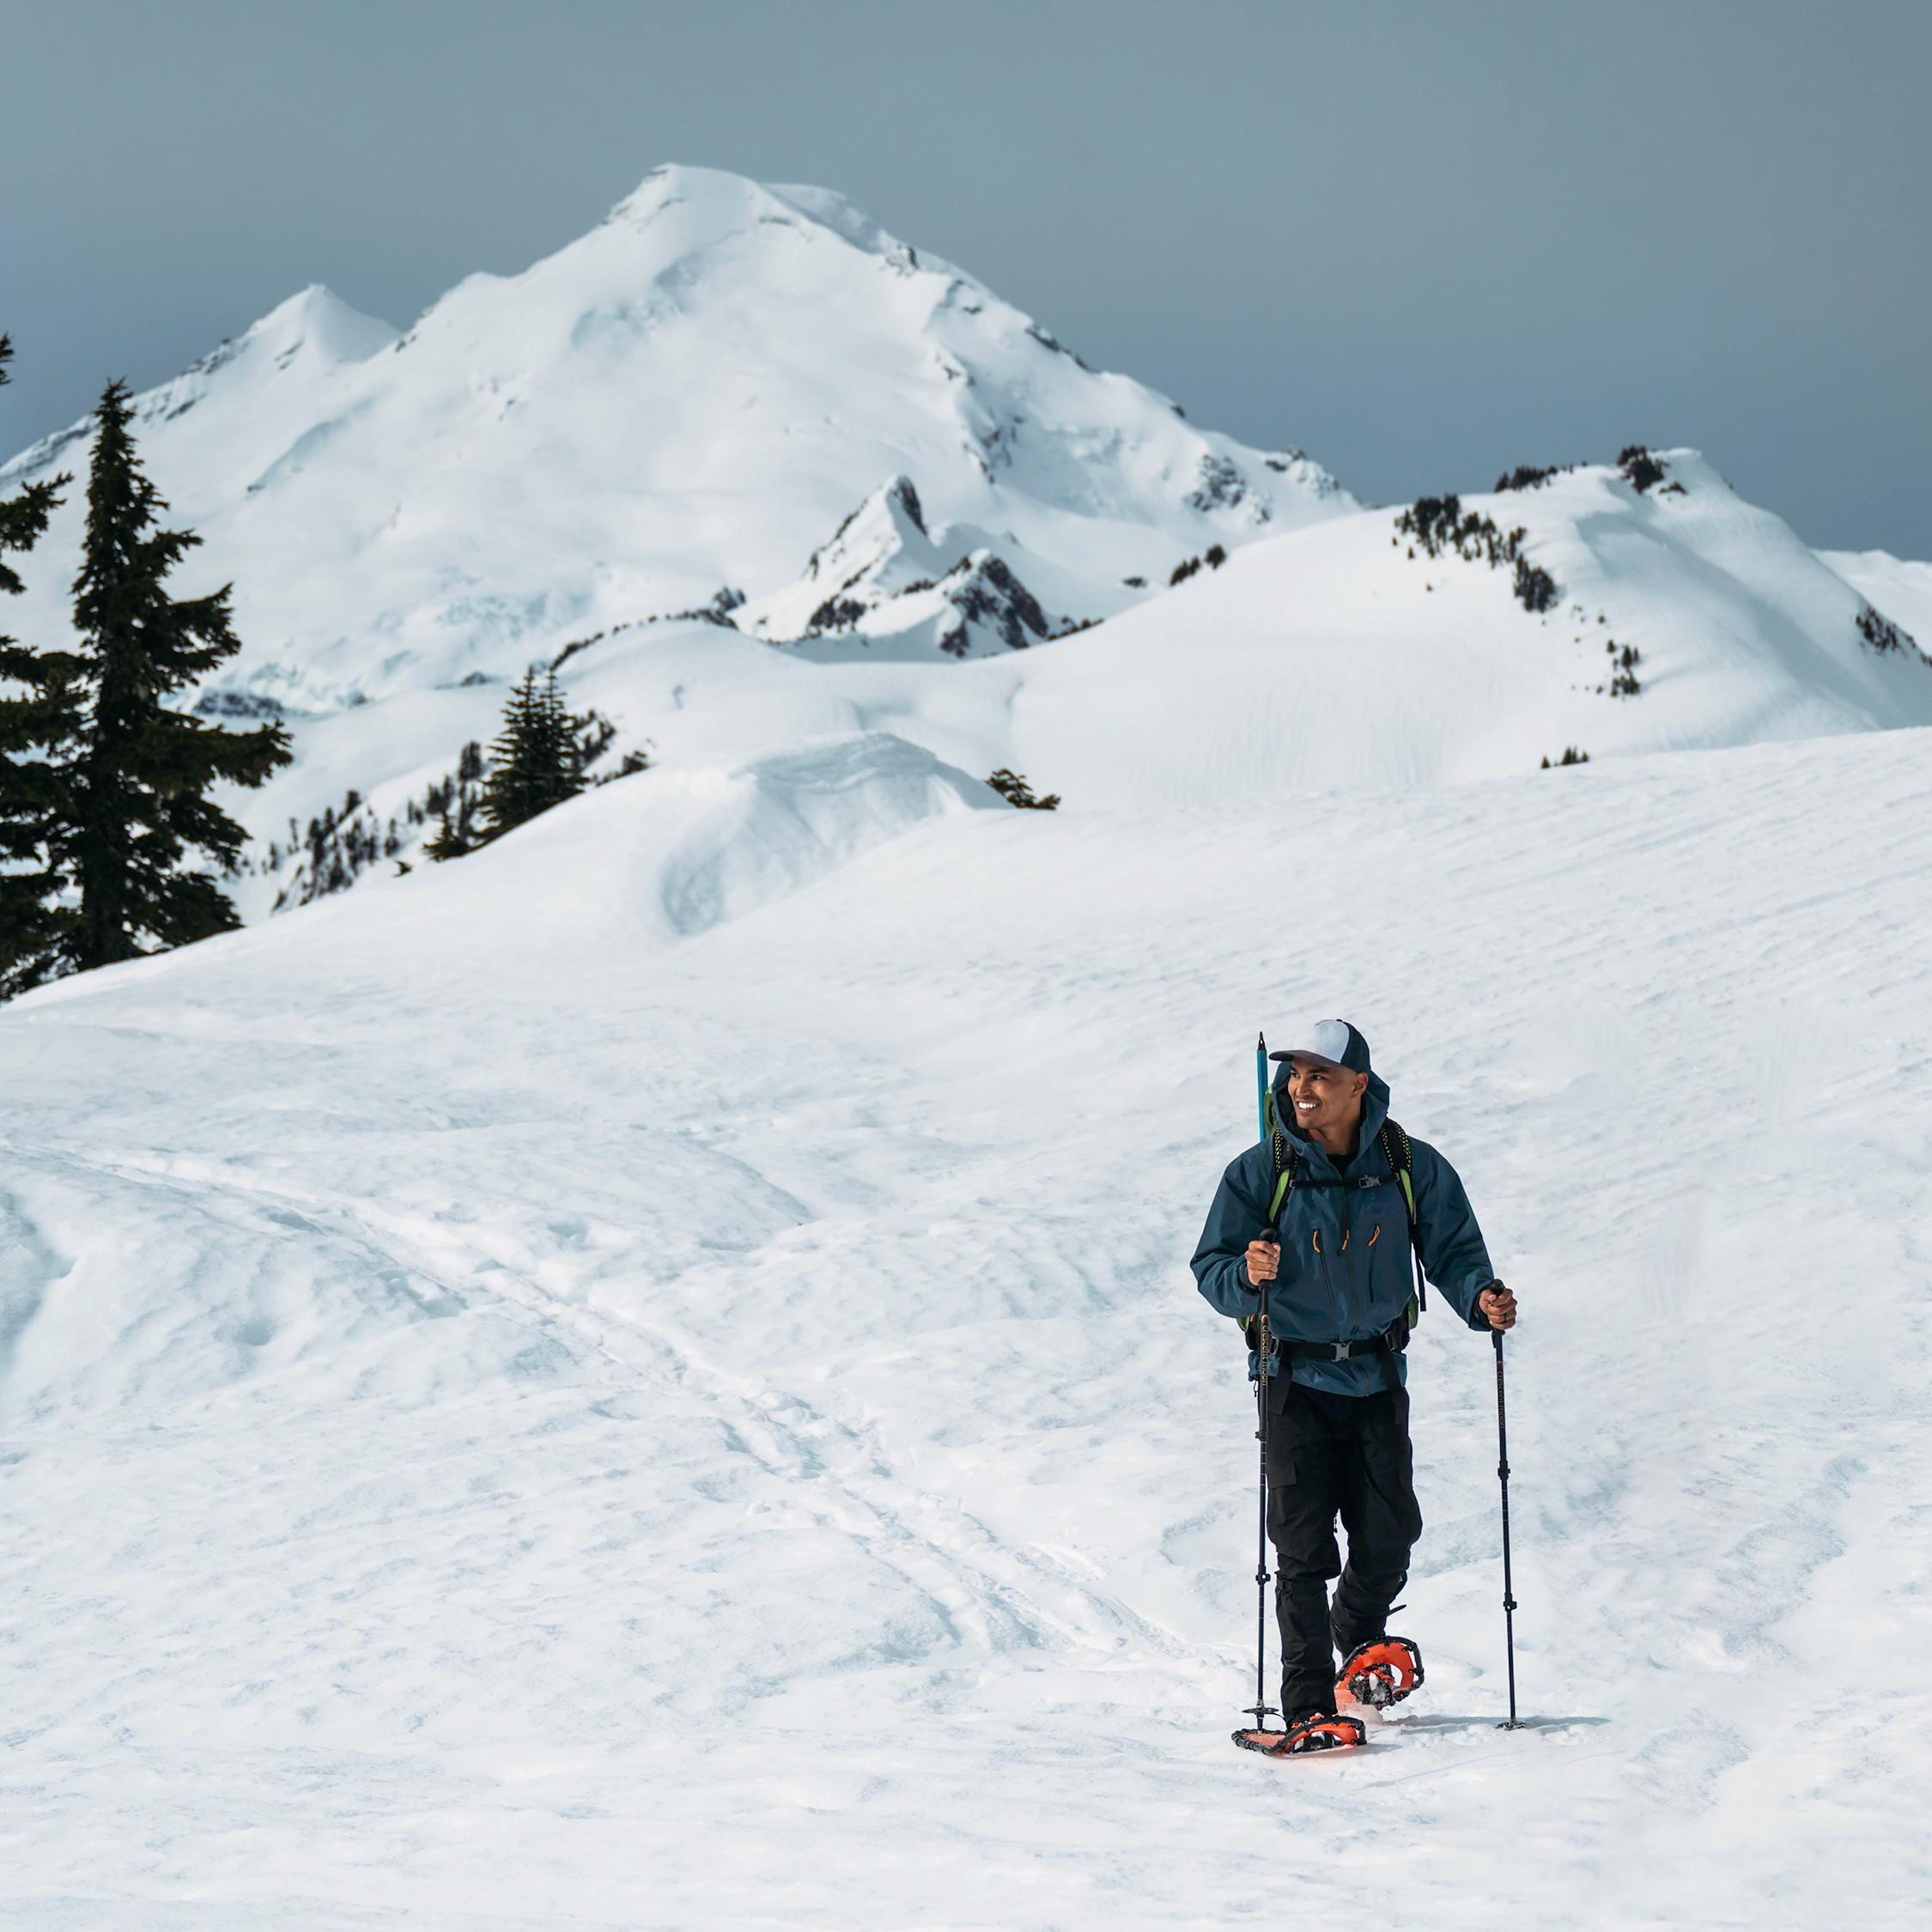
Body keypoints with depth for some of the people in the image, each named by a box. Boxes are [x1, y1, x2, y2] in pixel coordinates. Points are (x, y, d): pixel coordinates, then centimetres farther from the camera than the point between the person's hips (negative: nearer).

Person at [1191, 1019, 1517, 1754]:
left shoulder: (1412, 1168, -4)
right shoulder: (1261, 1171, -8)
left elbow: (1452, 1249, 4)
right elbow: (1210, 1268, -5)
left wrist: (1481, 1298, -16)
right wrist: (1247, 1275, -28)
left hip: (1377, 1376, 2)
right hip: (1296, 1379, -2)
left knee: (1388, 1539, 4)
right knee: (1304, 1549, -8)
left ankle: (1360, 1636, 37)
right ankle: (1310, 1709, -4)